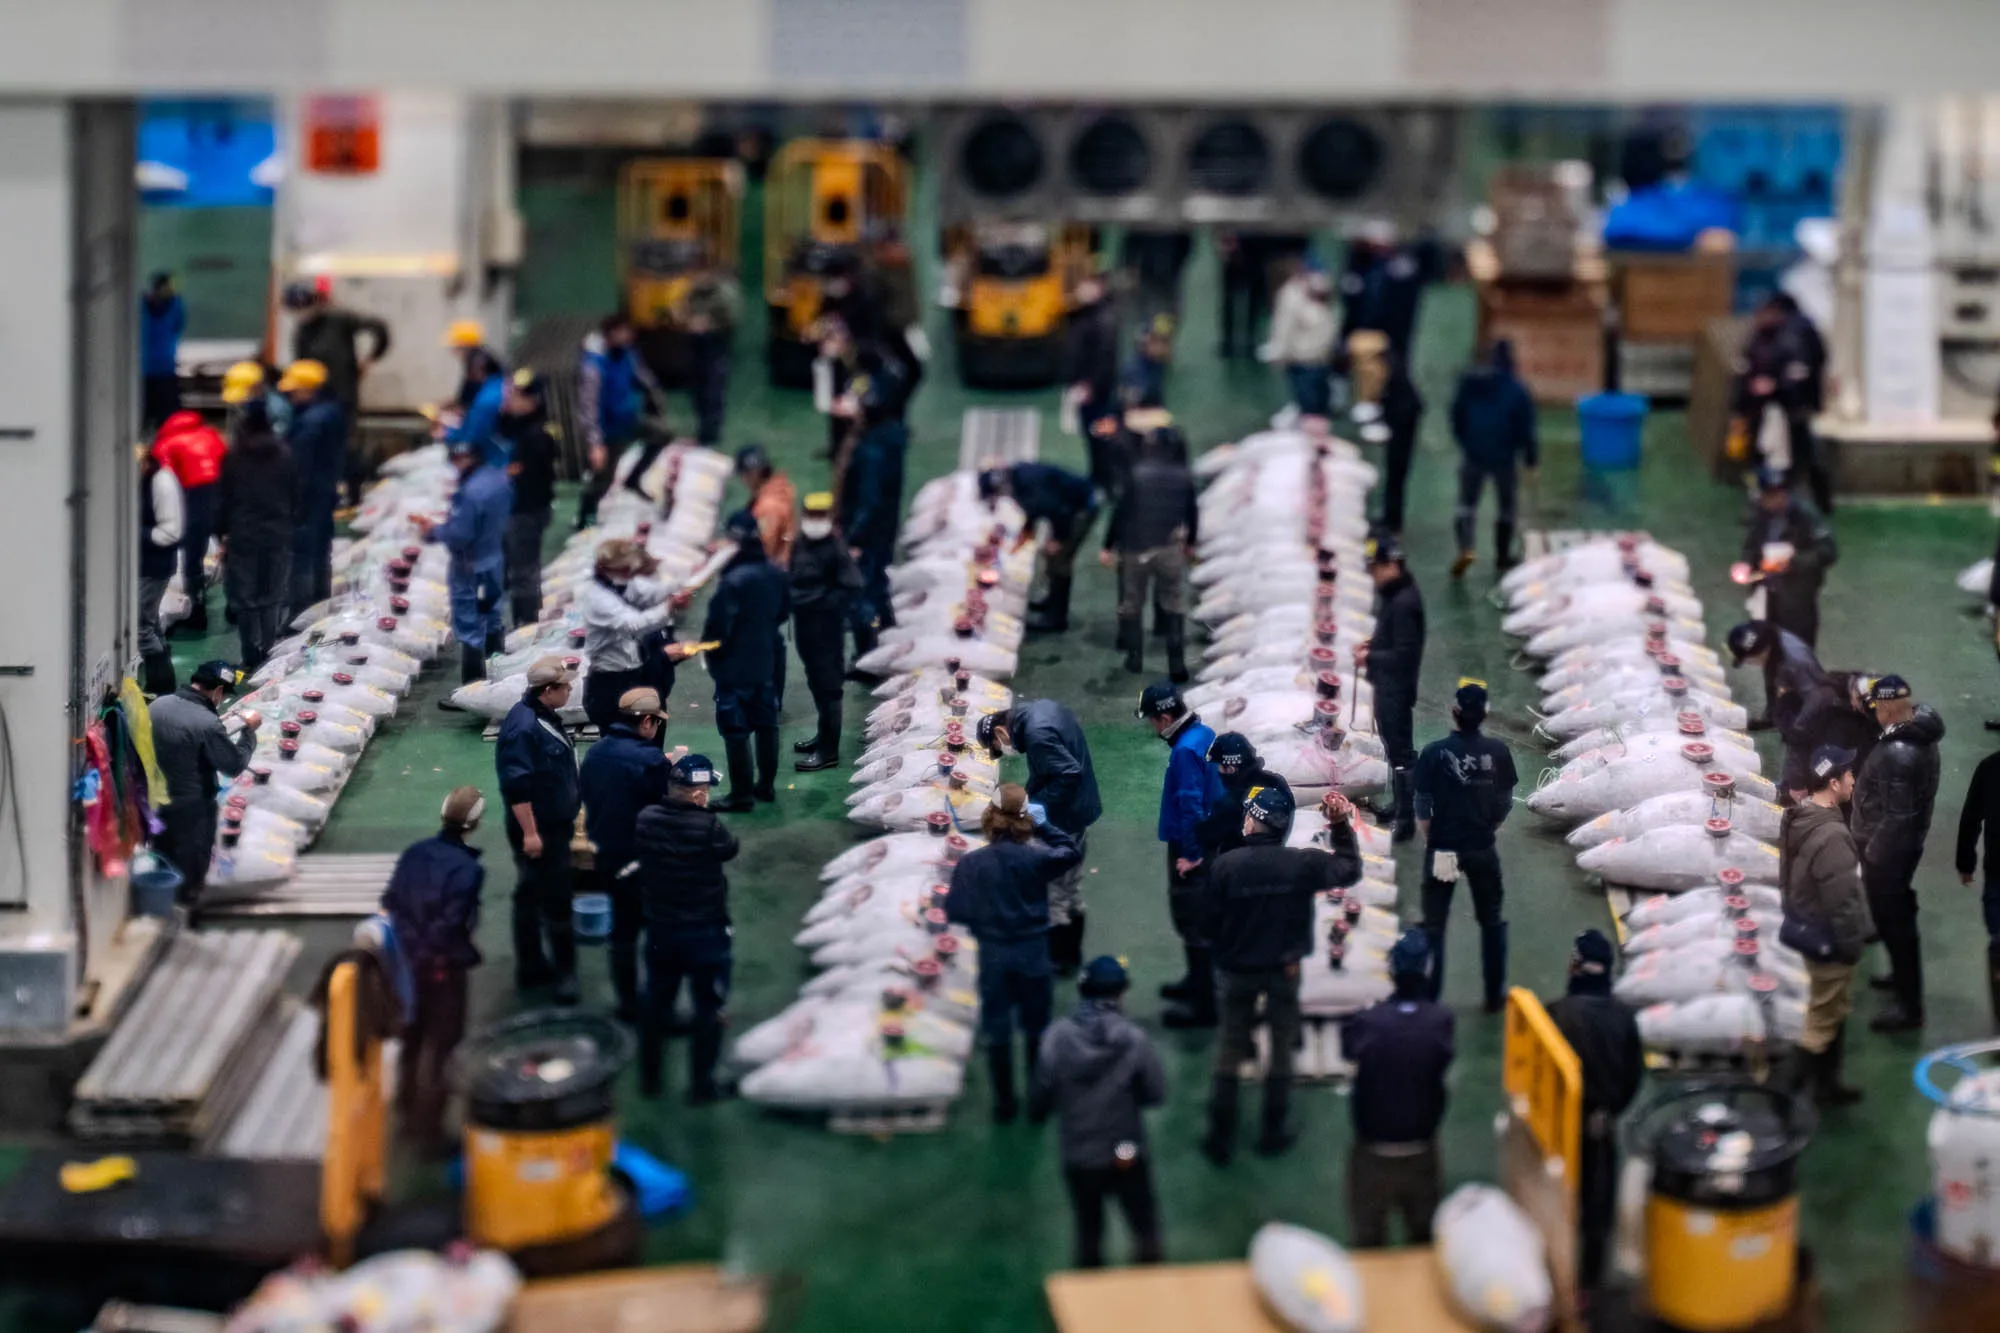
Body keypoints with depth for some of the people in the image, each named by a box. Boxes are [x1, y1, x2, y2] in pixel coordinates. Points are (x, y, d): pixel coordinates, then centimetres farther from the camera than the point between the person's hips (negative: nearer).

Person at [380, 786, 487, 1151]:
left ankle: (408, 1112, 39)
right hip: (444, 968, -6)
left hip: (408, 964, 6)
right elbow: (455, 924, -24)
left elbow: (390, 903, 1)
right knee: (441, 1046, 7)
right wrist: (466, 956, -7)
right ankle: (428, 1128, 10)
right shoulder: (467, 869, -21)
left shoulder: (413, 855, -3)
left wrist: (406, 942, 10)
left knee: (411, 1040, 24)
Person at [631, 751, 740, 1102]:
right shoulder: (708, 827, -24)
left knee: (656, 1002, 21)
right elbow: (729, 849, -6)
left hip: (659, 929, 5)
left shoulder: (646, 820, -10)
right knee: (709, 1008, 10)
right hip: (705, 931, -5)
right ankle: (701, 1085, 14)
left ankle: (648, 1078, 31)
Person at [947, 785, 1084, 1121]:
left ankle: (1005, 1104, 21)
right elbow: (1072, 853, 0)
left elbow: (955, 912, -8)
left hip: (992, 955, 0)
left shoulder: (970, 863, -14)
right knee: (1036, 1029, 17)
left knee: (997, 1032, 13)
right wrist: (1044, 826, -2)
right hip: (1032, 954, 0)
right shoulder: (1034, 859, -16)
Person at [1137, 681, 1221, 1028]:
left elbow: (1190, 804, -25)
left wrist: (1189, 853, -19)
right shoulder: (1205, 734, 5)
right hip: (1208, 841, 10)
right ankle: (1199, 980, 40)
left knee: (1192, 921, -3)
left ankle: (1203, 1003, 2)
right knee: (1198, 917, 24)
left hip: (1190, 850, -10)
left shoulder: (1185, 751, -24)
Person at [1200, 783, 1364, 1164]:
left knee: (1230, 1051, 13)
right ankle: (1274, 1132, 25)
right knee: (1281, 1050, 17)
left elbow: (1209, 923, -11)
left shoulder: (1226, 866, -18)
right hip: (1284, 971, 0)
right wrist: (1341, 826, 9)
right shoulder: (1304, 864, -15)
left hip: (1237, 971, 0)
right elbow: (1350, 869, 1)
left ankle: (1220, 1138, 16)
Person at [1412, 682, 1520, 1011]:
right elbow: (1505, 803, 0)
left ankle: (1429, 997, 6)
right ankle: (1495, 995, 21)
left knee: (1434, 924, 7)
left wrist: (1430, 840, 7)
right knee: (1492, 921, 17)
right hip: (1483, 849, 2)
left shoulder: (1435, 753, -13)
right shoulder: (1498, 750, -8)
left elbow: (1423, 807, -8)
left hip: (1443, 848, -2)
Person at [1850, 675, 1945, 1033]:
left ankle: (1909, 1006, 11)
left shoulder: (1898, 754, -33)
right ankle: (1904, 976, 45)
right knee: (1898, 915, 27)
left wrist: (1871, 853, -18)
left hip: (1887, 849, -10)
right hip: (1905, 843, 10)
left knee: (1893, 921, 2)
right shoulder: (1921, 729, -2)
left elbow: (1897, 815, -28)